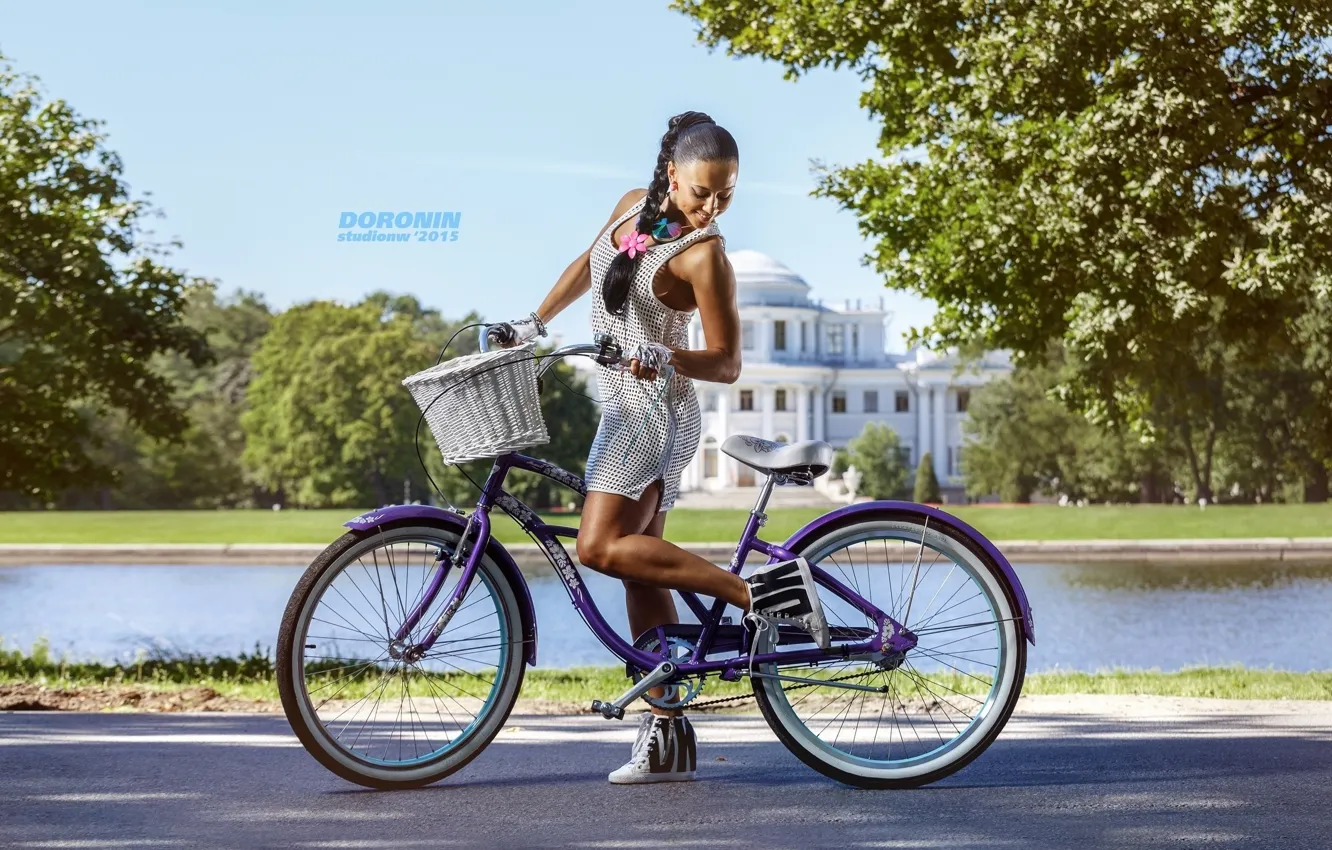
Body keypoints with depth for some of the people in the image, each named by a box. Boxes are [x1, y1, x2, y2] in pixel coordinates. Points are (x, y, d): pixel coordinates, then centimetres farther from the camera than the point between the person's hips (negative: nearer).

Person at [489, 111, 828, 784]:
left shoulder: (704, 256, -14)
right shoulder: (634, 206, 8)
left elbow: (727, 364, -14)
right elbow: (587, 265, 26)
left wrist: (667, 358, -31)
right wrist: (532, 325, 24)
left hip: (655, 410, -8)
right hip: (626, 410, 8)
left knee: (601, 547, -21)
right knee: (639, 570, 5)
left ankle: (758, 592, -20)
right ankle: (668, 737, 7)